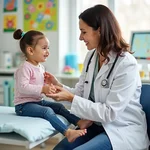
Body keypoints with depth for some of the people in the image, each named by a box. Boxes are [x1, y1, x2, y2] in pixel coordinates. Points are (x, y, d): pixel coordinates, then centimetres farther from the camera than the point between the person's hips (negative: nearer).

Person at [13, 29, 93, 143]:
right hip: (24, 105, -10)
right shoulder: (25, 68, -18)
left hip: (39, 101, 10)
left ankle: (79, 122, -5)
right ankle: (68, 132, -39)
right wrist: (43, 89, -37)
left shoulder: (41, 67, 12)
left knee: (59, 106, 0)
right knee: (47, 111, -29)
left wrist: (49, 87, -1)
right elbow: (23, 87, -30)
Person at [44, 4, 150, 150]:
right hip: (96, 125, 7)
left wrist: (71, 98, -26)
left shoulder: (126, 64, -22)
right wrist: (59, 86, -12)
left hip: (123, 130, -6)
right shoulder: (91, 56, 1)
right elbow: (82, 94, 5)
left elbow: (109, 113, -23)